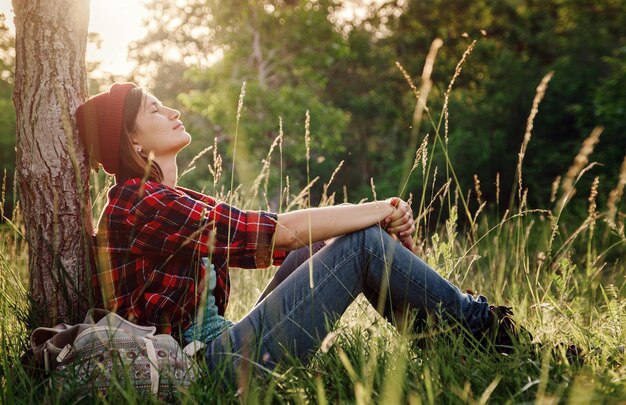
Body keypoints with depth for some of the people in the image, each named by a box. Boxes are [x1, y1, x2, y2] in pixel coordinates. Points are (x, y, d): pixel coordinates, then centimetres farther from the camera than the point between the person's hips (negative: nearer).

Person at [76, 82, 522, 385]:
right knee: (363, 242, -9)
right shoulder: (143, 204, -13)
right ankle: (478, 321, 10)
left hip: (217, 346, 9)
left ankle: (447, 328, 12)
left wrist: (382, 217, -4)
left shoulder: (171, 202, 17)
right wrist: (382, 210, -7)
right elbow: (282, 230, -18)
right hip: (216, 363, -9)